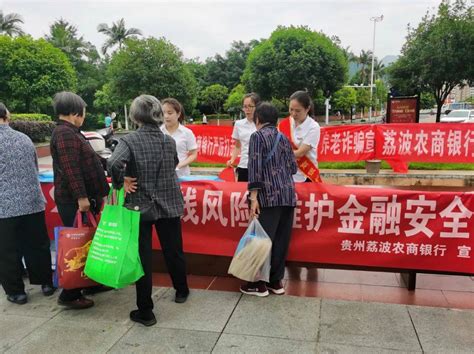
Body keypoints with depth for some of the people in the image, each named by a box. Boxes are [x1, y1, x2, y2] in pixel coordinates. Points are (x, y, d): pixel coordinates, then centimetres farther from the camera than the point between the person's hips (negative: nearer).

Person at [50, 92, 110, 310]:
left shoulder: (70, 132, 17)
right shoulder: (65, 133, -16)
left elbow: (82, 164, 22)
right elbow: (70, 168, -24)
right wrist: (81, 196, -25)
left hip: (80, 197, 10)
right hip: (73, 200, -10)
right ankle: (69, 295, 6)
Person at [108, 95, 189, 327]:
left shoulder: (130, 140, -13)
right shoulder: (169, 141, 0)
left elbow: (114, 164, -28)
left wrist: (121, 182, -11)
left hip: (140, 206, -3)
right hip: (169, 205, 4)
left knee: (143, 257, 5)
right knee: (173, 250, 20)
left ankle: (145, 311, 13)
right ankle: (181, 291, 41)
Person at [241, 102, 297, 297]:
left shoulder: (257, 136, -1)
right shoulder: (283, 138, 17)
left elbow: (255, 166, -11)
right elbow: (293, 167, 16)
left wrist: (254, 196, -14)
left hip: (270, 195, -6)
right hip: (288, 194, 6)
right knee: (282, 239, 10)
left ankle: (260, 283, 10)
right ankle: (276, 281, 20)